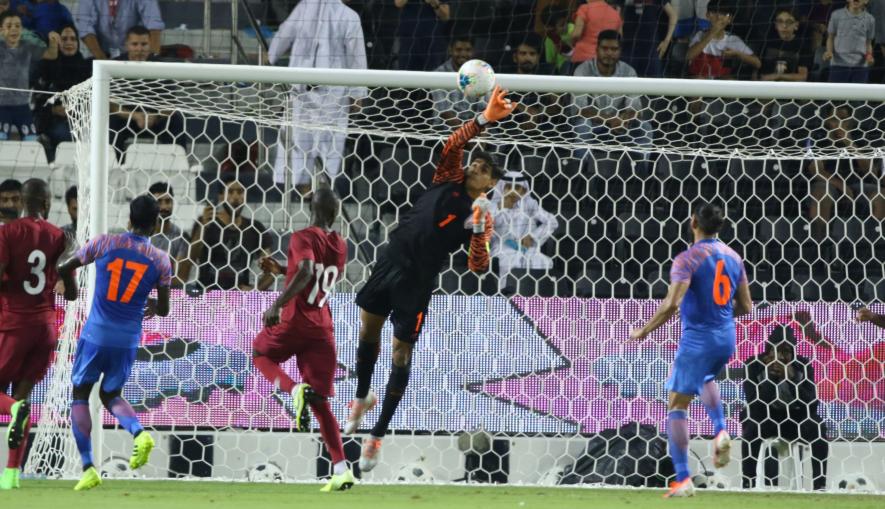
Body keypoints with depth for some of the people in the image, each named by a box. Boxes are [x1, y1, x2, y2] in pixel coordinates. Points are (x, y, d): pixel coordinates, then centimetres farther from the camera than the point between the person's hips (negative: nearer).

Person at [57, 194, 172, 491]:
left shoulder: (104, 244, -5)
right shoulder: (160, 260, -2)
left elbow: (65, 269, 3)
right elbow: (163, 310, 3)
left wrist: (71, 291, 25)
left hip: (96, 334, -2)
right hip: (128, 340, 2)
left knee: (80, 394, 10)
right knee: (111, 395, 20)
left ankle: (88, 468, 0)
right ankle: (139, 432, -11)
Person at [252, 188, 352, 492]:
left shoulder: (303, 238, -8)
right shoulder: (340, 246, 13)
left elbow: (305, 273, -26)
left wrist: (277, 306, -26)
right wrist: (283, 270, 32)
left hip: (295, 321, -5)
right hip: (323, 327, 6)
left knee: (261, 353, 25)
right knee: (320, 402, 5)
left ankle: (295, 390, -7)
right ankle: (341, 469, -8)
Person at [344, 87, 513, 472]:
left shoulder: (481, 214, -7)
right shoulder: (449, 179, 2)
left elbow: (478, 267, -13)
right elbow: (453, 144, -14)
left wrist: (478, 227, -26)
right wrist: (485, 119, -27)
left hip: (417, 280, -4)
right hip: (391, 260, 4)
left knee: (401, 353, 0)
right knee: (368, 330, 15)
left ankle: (377, 436, 9)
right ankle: (362, 400, 41)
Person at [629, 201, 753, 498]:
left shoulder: (687, 259, -13)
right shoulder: (733, 257, 7)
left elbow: (671, 304, -22)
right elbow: (745, 307, 12)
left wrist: (643, 332, -10)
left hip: (697, 338, -7)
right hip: (726, 338, 7)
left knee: (677, 406, 1)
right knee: (705, 379, 37)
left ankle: (682, 480, -6)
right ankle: (720, 432, 12)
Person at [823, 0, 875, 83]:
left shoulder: (869, 20, 5)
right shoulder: (837, 15, 1)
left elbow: (868, 43, 14)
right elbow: (830, 38, 10)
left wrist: (869, 55, -6)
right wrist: (829, 51, -9)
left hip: (860, 66, 1)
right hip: (839, 65, -1)